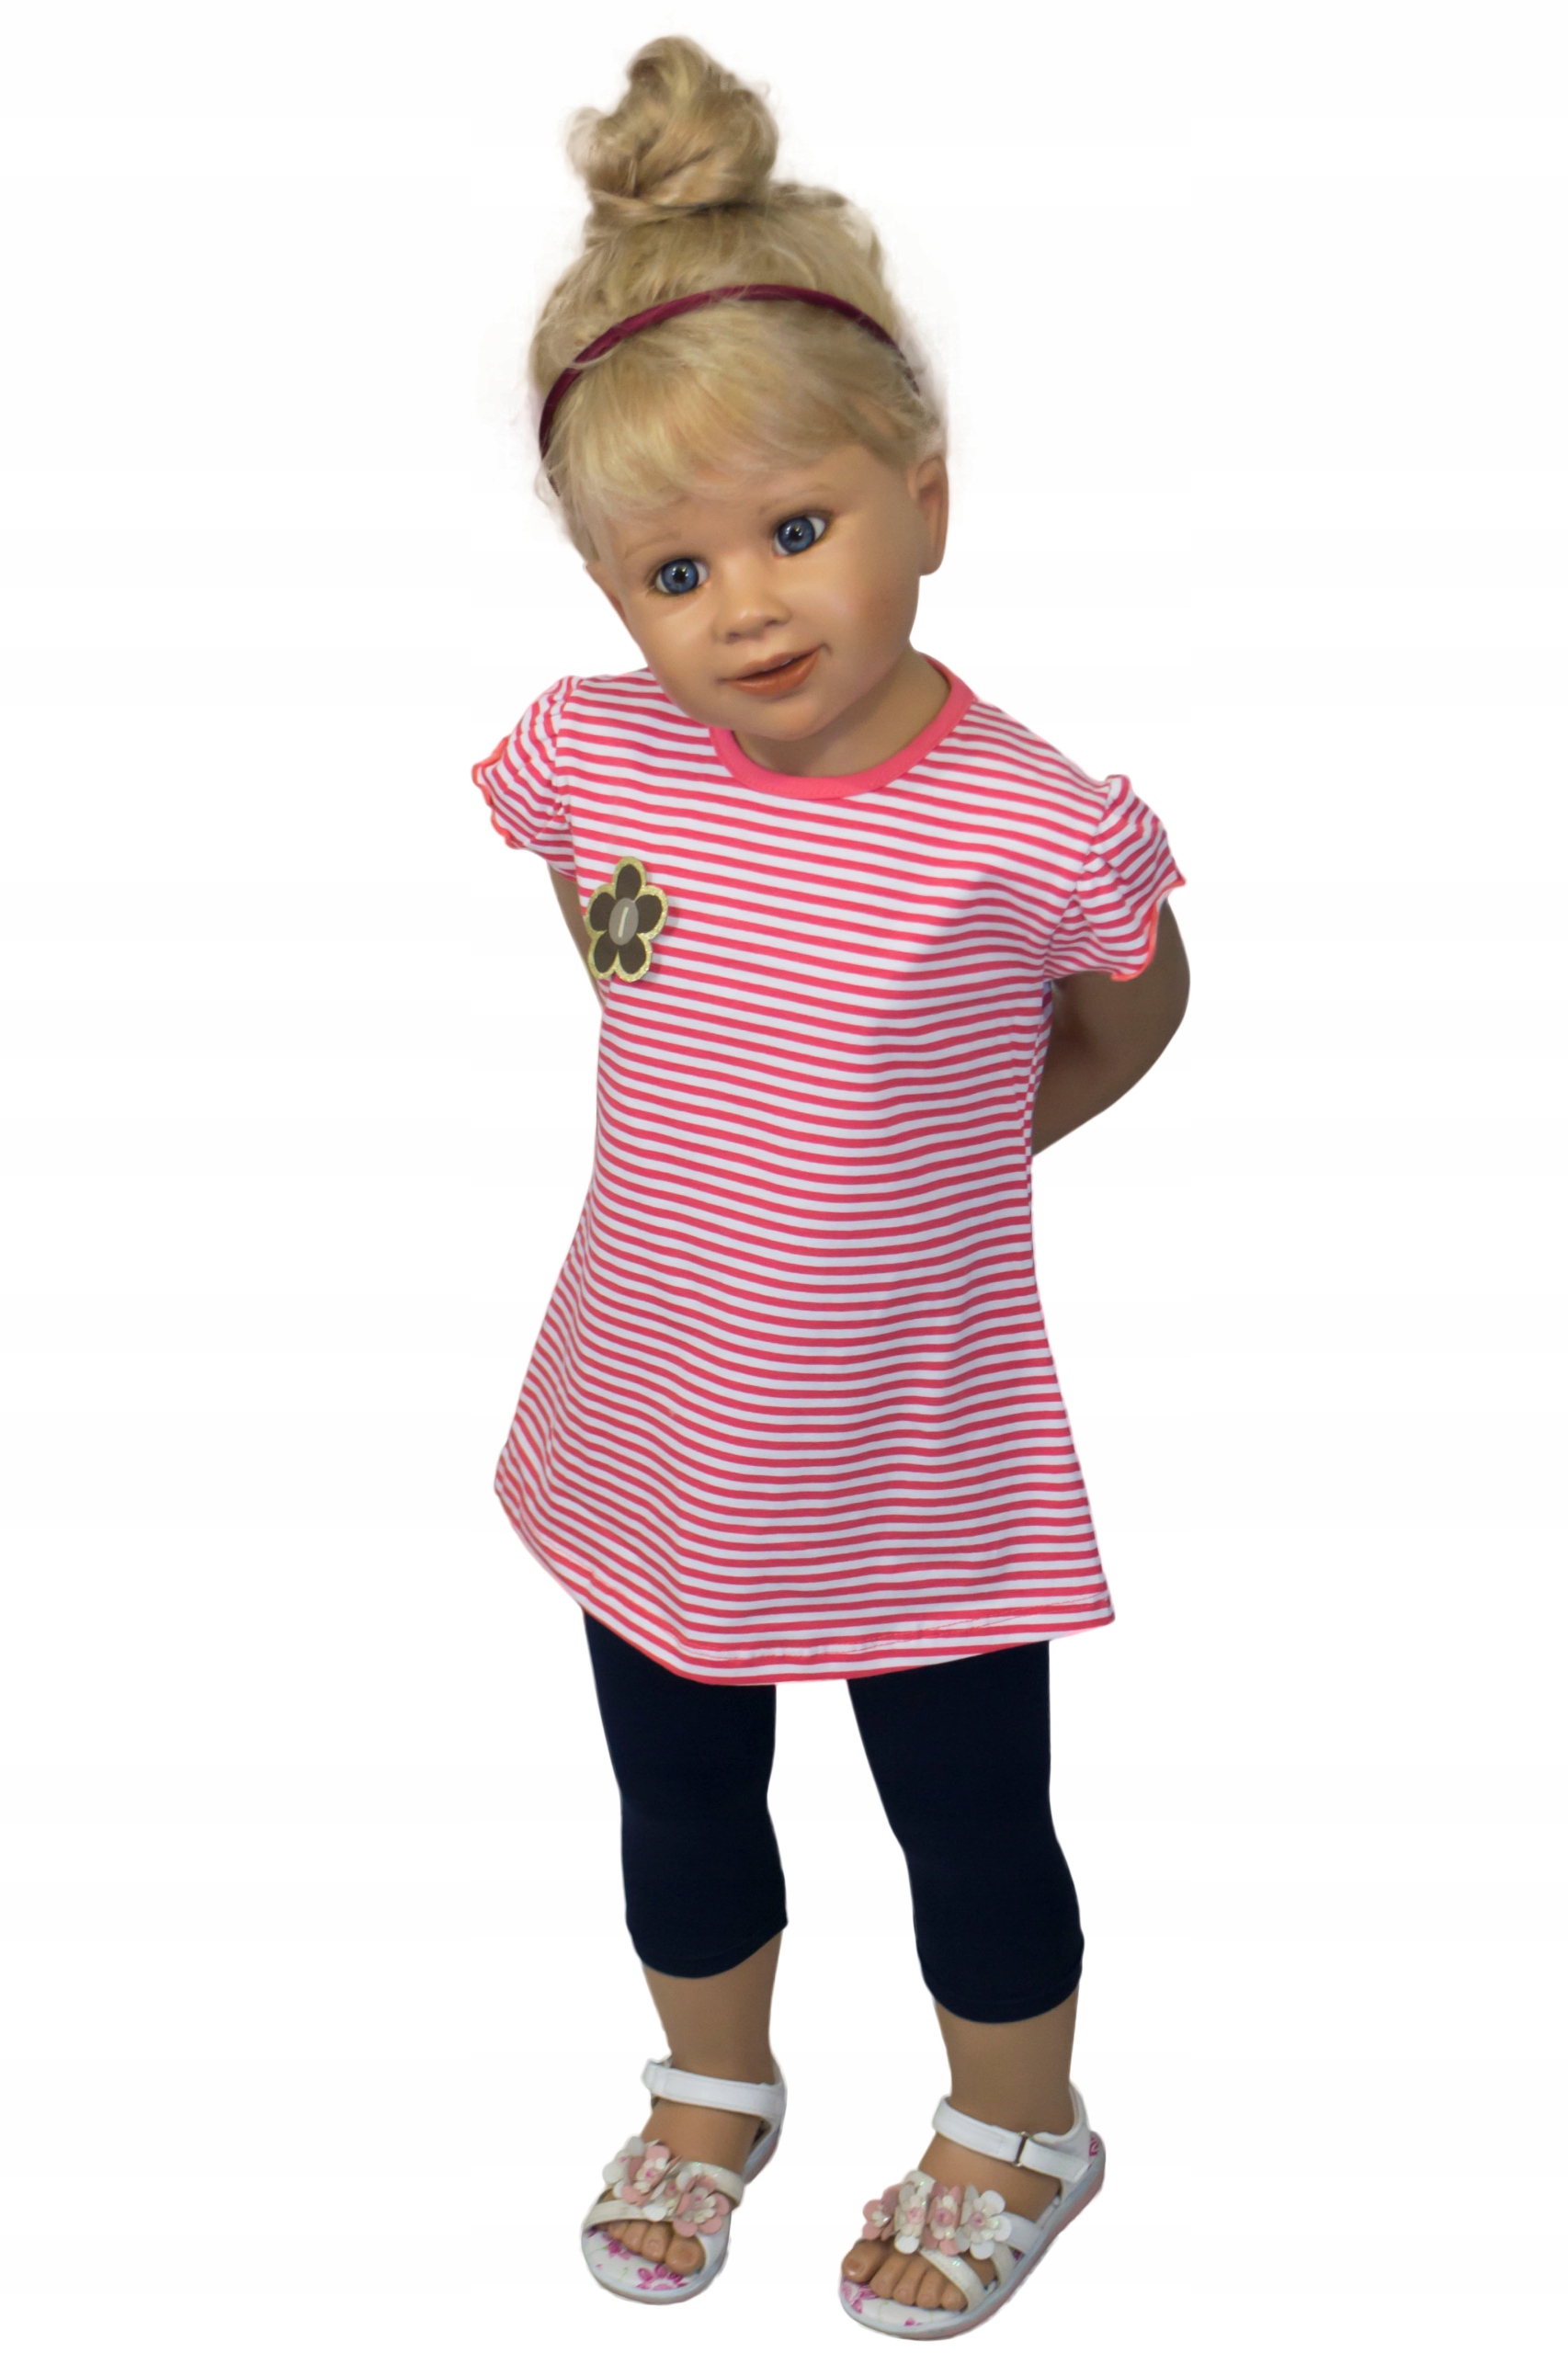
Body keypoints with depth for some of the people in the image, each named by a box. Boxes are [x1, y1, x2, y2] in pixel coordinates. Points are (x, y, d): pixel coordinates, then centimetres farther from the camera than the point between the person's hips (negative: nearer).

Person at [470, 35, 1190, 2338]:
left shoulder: (1031, 825, -23)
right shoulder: (589, 759, -13)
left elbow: (1125, 1023, -1)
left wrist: (944, 1159, 3)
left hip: (920, 1452, -3)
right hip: (655, 1429, 4)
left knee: (970, 1824, 18)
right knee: (678, 1798, 24)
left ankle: (1018, 2131, 48)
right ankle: (712, 2084, 54)